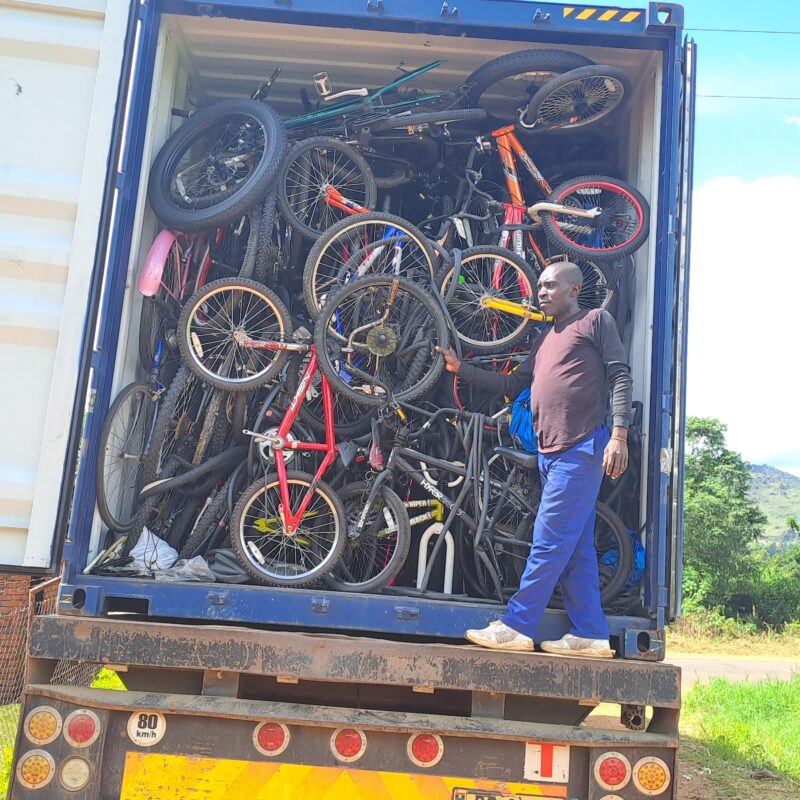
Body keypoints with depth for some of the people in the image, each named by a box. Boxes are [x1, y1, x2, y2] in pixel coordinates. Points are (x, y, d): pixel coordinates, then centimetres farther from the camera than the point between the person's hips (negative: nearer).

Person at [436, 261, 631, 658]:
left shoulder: (596, 320, 4)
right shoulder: (545, 339, 25)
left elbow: (620, 375, -4)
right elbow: (512, 384, 24)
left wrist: (619, 434, -15)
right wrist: (460, 368, 17)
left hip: (581, 448, -8)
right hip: (551, 452, 8)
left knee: (550, 542, -8)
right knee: (576, 549, 8)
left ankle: (516, 626, -5)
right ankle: (591, 635, 12)